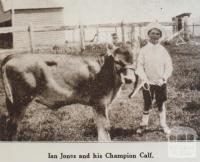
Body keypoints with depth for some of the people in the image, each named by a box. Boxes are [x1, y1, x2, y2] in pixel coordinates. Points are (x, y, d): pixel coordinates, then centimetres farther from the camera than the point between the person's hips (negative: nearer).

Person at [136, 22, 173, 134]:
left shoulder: (163, 50, 0)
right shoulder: (144, 50, -2)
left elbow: (169, 66, -1)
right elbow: (140, 66, -4)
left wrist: (164, 78, -15)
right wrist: (144, 79, -16)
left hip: (161, 83, 1)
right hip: (148, 83, 0)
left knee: (161, 104, 8)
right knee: (147, 105, 9)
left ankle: (164, 124, 22)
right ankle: (144, 124, 23)